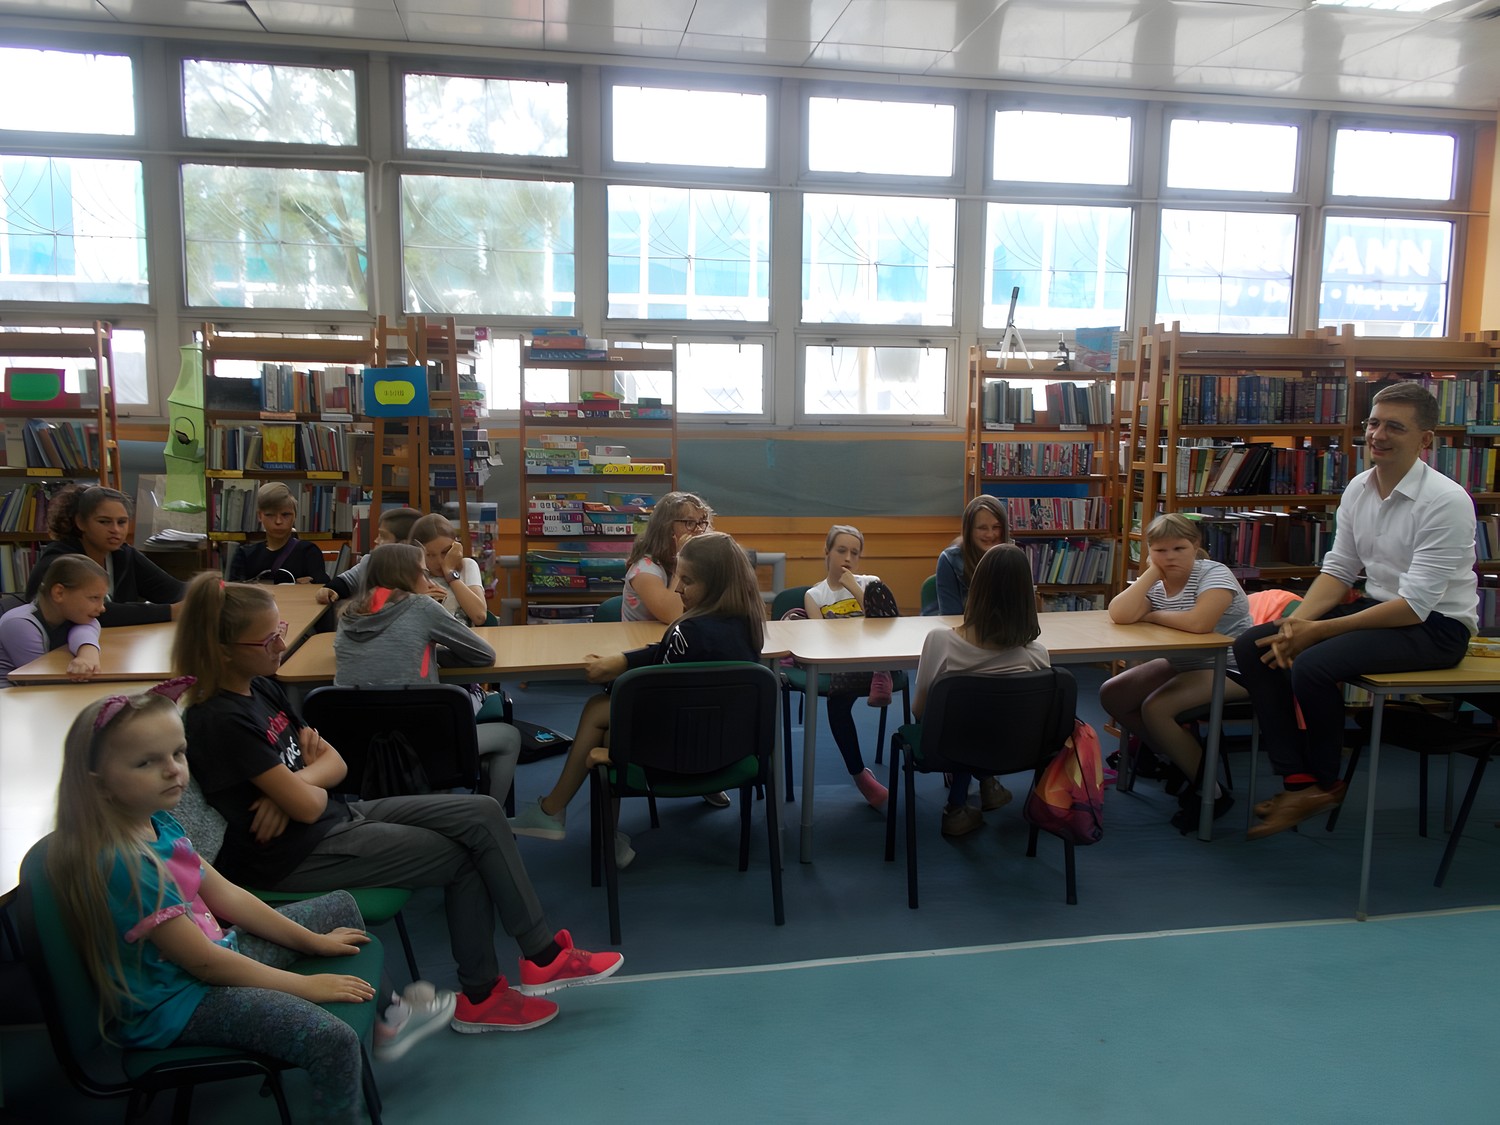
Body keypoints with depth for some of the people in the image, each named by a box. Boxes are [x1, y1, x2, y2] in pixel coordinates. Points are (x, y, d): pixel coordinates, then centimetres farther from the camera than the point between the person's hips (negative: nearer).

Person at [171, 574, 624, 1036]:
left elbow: (335, 763, 8)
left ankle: (543, 955, 3)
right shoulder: (221, 721, -22)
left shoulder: (260, 687, 6)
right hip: (302, 853, -9)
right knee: (466, 858, -5)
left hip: (338, 814, 9)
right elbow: (308, 806, -22)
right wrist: (309, 783, 1)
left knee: (483, 813, -3)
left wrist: (294, 781, -13)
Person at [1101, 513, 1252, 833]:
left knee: (1156, 707, -26)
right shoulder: (1154, 583, 1)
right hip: (1180, 664, 8)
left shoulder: (1214, 574, -17)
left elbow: (1199, 622, -37)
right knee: (1112, 694, -1)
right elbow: (1119, 615, -19)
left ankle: (1209, 790, -9)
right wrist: (1152, 571, -17)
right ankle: (1174, 758, 11)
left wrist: (1151, 615, -19)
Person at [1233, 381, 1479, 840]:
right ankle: (1298, 780, -6)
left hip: (1436, 627, -8)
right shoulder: (1358, 488, 3)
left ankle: (1325, 782, -3)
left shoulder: (1447, 501, -20)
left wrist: (1318, 631, -25)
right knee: (1252, 646, -7)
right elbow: (1338, 570, 8)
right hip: (1378, 607, 8)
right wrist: (1298, 620, -12)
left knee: (1313, 664, -30)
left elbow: (1415, 607, -24)